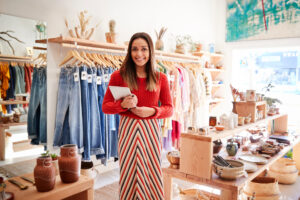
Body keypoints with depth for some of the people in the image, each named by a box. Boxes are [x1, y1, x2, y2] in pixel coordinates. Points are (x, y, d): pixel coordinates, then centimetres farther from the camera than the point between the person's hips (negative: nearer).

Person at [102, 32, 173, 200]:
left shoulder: (160, 78, 2)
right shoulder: (118, 76, -1)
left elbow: (169, 109, 6)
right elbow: (106, 106, 2)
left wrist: (152, 111, -13)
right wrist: (123, 105, -17)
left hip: (151, 129, 1)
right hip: (128, 128, -1)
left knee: (152, 174, 8)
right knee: (129, 173, 8)